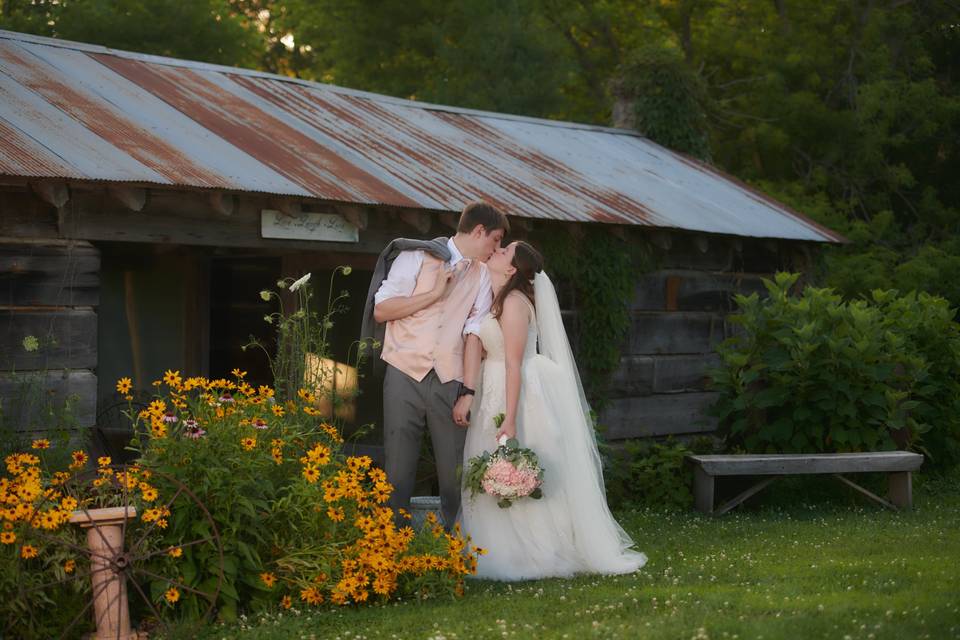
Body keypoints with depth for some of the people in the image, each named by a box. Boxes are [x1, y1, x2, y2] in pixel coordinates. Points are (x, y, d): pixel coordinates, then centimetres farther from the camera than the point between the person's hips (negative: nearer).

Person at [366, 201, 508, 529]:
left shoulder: (482, 275, 12)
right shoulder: (418, 256, 2)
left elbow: (474, 332, 4)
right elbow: (381, 310, -4)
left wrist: (468, 390, -3)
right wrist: (435, 293, -9)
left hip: (449, 381, 3)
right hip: (406, 376, -3)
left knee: (455, 473, 1)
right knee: (398, 469, -1)